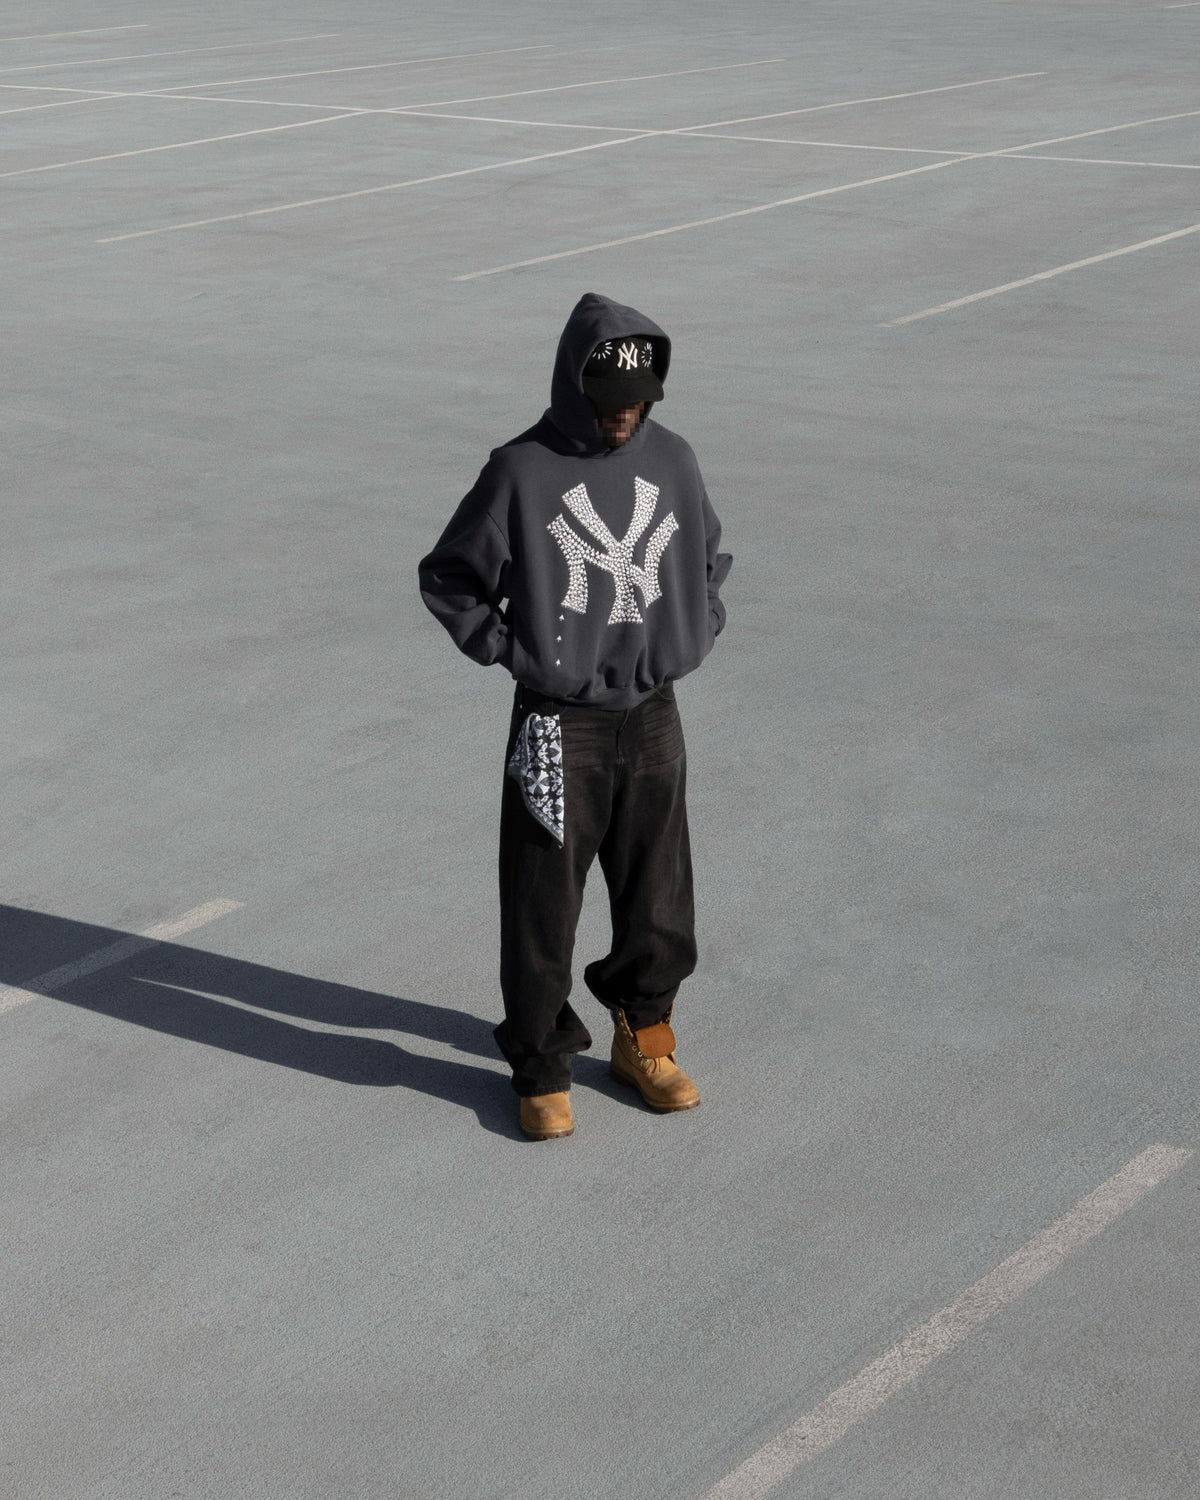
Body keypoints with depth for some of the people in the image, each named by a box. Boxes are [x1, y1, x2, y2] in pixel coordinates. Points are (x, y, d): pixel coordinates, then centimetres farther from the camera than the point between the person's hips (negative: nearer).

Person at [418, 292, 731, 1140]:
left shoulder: (673, 462, 3)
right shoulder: (523, 472, -10)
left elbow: (711, 559, 21)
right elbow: (449, 578, -1)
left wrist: (696, 637, 8)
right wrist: (511, 651, -7)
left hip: (654, 719, 4)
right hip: (559, 727, -4)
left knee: (658, 902, 12)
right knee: (544, 906, 2)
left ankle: (644, 1039, 32)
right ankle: (541, 1068, 17)